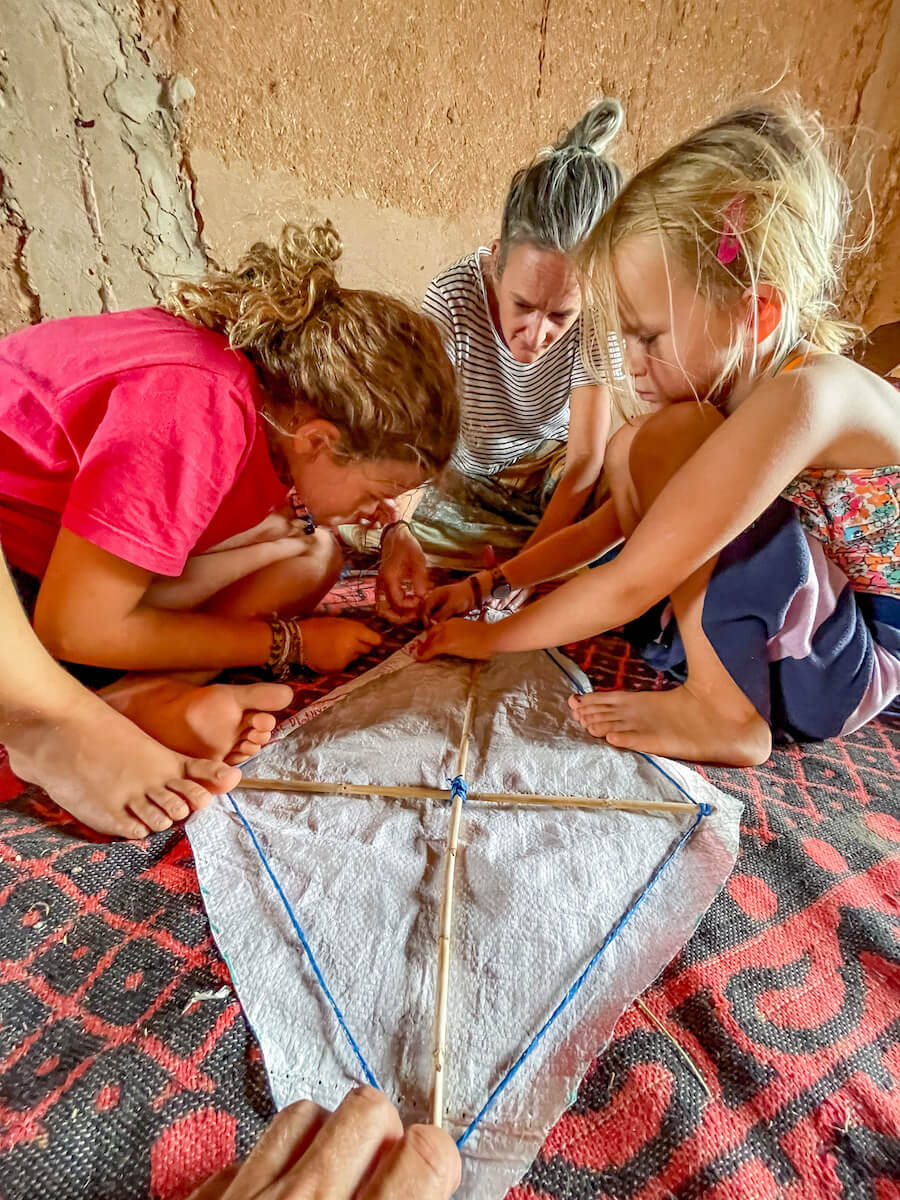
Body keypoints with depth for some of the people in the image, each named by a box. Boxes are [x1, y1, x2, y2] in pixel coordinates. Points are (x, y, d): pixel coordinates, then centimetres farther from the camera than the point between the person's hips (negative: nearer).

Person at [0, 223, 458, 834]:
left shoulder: (280, 395, -9)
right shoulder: (199, 404, -34)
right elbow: (73, 628, -27)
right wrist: (289, 640, -23)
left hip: (72, 550, 7)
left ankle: (129, 701, -22)